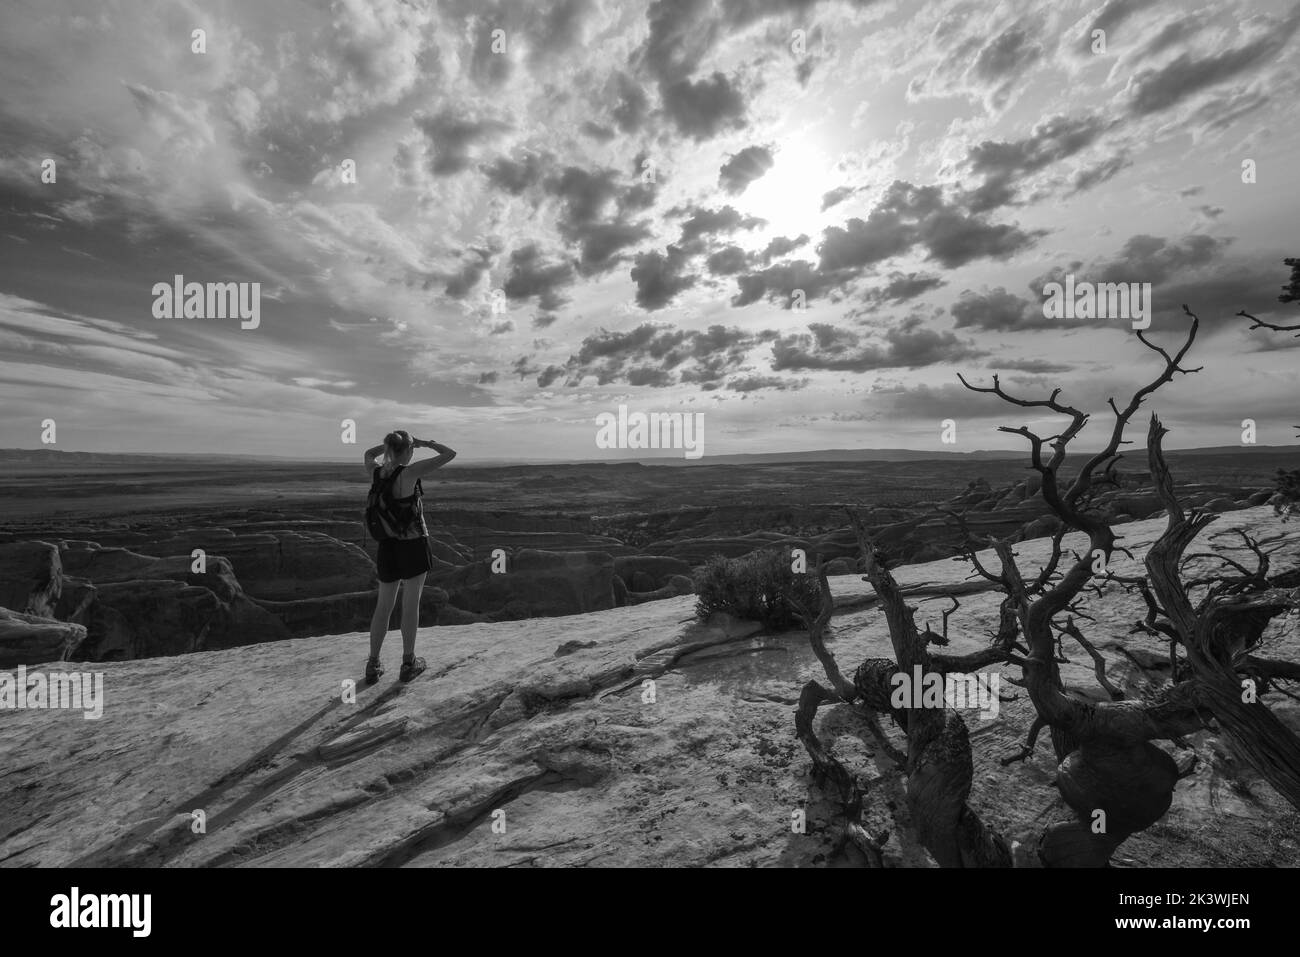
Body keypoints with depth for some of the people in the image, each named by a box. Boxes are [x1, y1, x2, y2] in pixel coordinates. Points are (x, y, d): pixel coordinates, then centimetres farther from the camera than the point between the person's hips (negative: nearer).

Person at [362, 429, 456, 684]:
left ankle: (373, 665, 20)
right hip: (413, 544, -5)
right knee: (411, 604, 6)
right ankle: (408, 664, 17)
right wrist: (425, 443, -2)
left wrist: (391, 442, 17)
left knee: (384, 606, 15)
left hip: (388, 545, 6)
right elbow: (450, 454, -18)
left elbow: (368, 453, 26)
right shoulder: (409, 472, -19)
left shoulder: (375, 472, -1)